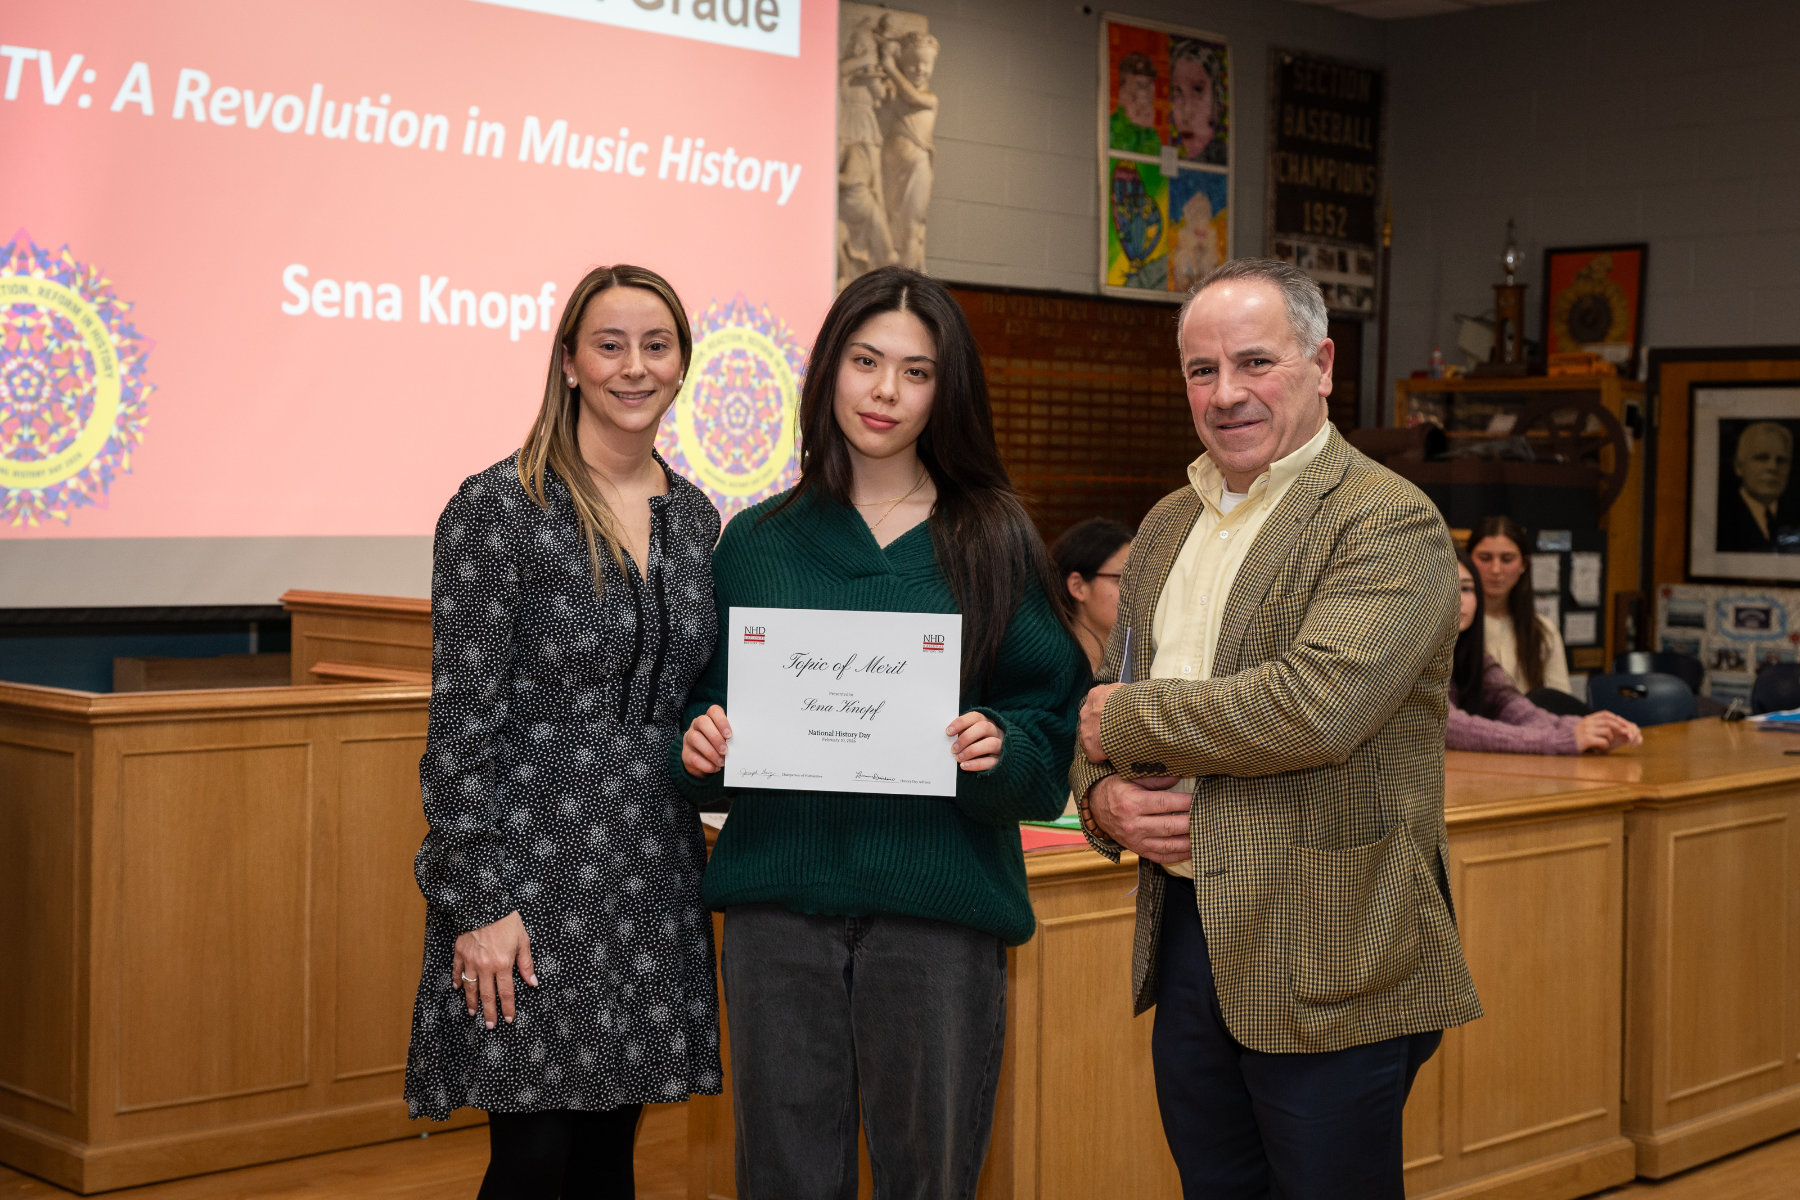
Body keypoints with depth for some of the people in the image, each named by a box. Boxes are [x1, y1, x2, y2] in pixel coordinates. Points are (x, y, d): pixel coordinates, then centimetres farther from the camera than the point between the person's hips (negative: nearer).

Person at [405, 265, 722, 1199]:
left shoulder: (694, 517, 10)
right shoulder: (496, 509, -8)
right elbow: (462, 720, -11)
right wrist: (478, 902, -14)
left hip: (654, 872, 6)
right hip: (533, 875, -5)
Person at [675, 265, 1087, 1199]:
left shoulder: (992, 542, 4)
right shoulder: (757, 543, 10)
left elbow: (1053, 717, 2)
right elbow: (705, 703, 14)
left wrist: (1000, 746, -18)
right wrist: (700, 743, -7)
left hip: (937, 902, -1)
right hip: (779, 897, 2)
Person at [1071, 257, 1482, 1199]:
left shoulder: (1390, 522, -12)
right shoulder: (1167, 525, 13)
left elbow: (1315, 706, -26)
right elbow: (1104, 707, 18)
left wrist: (1130, 718, -13)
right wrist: (1104, 797, -5)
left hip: (1329, 969, -7)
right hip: (1186, 940, 7)